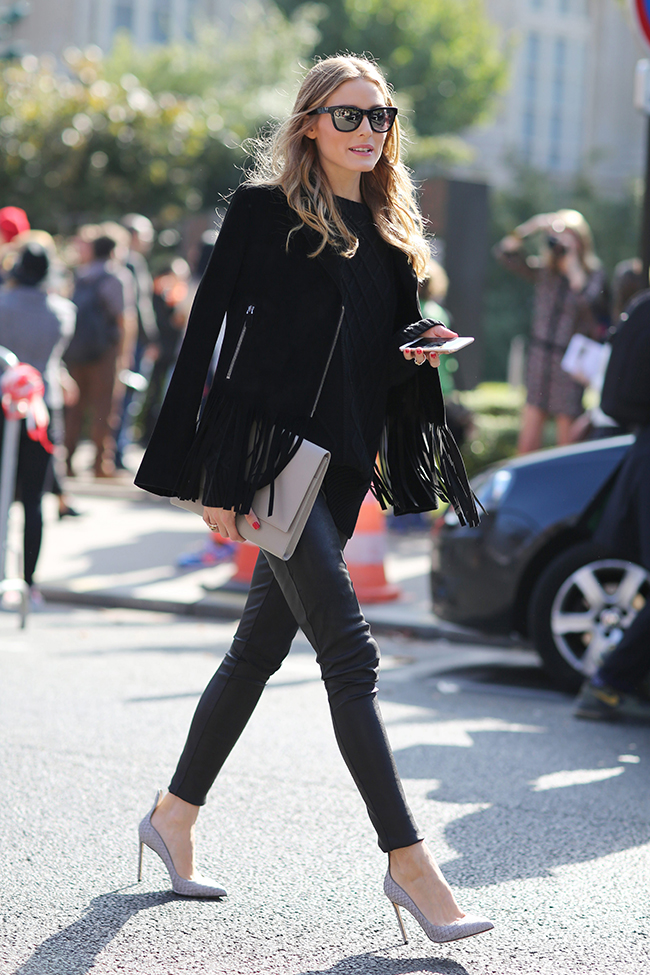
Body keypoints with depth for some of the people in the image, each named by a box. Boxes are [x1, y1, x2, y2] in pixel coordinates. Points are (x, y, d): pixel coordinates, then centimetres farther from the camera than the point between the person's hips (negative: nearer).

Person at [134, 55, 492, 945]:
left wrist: (423, 343, -5)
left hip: (341, 461, 7)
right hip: (273, 450, -7)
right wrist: (218, 477, -13)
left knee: (262, 646, 14)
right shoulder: (265, 211, -5)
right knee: (350, 653, -11)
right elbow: (211, 335, -8)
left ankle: (176, 814, 29)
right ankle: (407, 861, -9)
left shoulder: (385, 230, 14)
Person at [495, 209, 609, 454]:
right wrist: (529, 228, -11)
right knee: (526, 446, 1)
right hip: (539, 361, 4)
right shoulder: (544, 271, 7)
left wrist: (572, 260, -19)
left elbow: (587, 300, -23)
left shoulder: (593, 274, -3)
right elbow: (504, 254, 2)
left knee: (567, 445, -1)